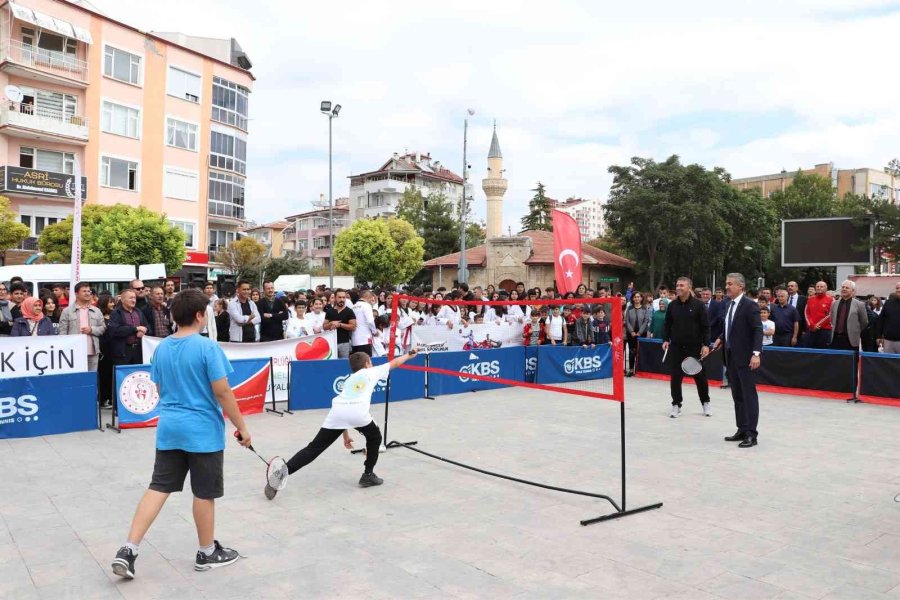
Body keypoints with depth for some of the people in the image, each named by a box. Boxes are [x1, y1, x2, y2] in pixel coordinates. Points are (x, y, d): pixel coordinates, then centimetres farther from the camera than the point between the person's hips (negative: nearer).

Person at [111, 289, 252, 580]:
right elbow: (222, 392, -17)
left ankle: (128, 551, 5)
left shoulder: (161, 348, 5)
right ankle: (207, 553, 23)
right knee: (204, 493, 8)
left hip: (169, 428, 6)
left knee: (157, 488, 11)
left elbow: (160, 391, 15)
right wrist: (242, 427, -9)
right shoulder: (207, 347, -16)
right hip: (203, 430, -6)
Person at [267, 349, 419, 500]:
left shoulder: (349, 380, 39)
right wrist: (408, 355, 59)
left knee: (313, 448, 1)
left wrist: (345, 435, 42)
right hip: (357, 412, -3)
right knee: (374, 438, 27)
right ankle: (368, 475, 27)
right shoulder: (372, 372, 29)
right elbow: (394, 363, 41)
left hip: (336, 410, 4)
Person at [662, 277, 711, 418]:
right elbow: (668, 325, 11)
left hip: (695, 347, -2)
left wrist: (706, 344, -10)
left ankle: (705, 403, 26)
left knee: (700, 376, 8)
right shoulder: (672, 305, 4)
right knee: (675, 377, 3)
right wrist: (665, 340, -1)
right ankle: (676, 405, 14)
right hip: (676, 347, 2)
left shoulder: (698, 304, -6)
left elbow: (705, 326, -6)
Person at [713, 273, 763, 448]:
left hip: (745, 358, -8)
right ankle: (742, 430, 22)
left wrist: (756, 353, -26)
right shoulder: (730, 304, 12)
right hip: (731, 357, 8)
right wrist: (721, 338, 12)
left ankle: (751, 434, 1)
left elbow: (758, 330, -18)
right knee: (737, 396, 13)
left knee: (749, 395, -3)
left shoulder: (750, 305, -13)